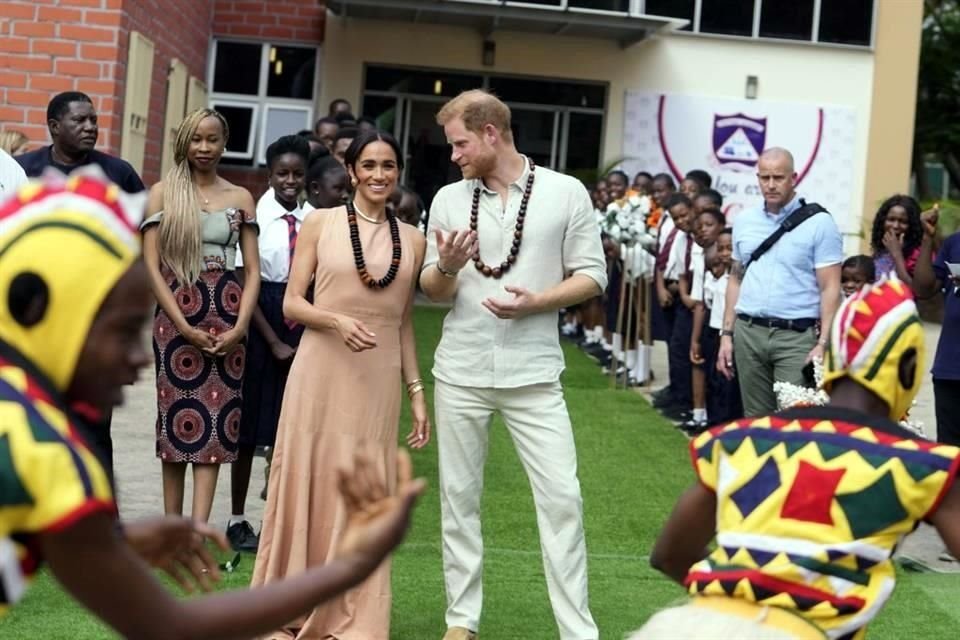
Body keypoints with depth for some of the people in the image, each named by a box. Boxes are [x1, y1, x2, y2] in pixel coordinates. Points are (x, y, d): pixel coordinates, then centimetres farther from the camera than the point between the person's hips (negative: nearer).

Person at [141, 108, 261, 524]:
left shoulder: (240, 198, 9)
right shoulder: (163, 193, 4)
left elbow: (253, 270, 7)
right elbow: (151, 265, -2)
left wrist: (239, 326, -7)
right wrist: (185, 328, -10)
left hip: (226, 314, 1)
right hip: (175, 315, -1)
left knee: (216, 417, -5)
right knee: (176, 415, 1)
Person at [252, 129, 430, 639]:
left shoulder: (412, 240, 9)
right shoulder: (320, 223, 2)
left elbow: (404, 322, 14)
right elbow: (292, 304, 0)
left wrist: (417, 393, 10)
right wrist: (337, 320, -19)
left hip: (379, 382, 2)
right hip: (320, 372, -2)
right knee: (306, 482, 3)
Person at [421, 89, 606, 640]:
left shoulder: (566, 193, -2)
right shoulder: (449, 198, 6)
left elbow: (592, 276, -1)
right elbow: (433, 290, 8)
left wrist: (535, 302, -16)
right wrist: (447, 266, -15)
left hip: (533, 373, -2)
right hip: (461, 371, 3)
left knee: (562, 496, -5)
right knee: (459, 494, 8)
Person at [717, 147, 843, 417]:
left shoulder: (819, 223, -4)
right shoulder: (744, 220, 11)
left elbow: (830, 288, -6)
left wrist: (824, 343, -14)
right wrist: (727, 333, 12)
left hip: (796, 336, -5)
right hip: (748, 332, 5)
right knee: (755, 417, 9)